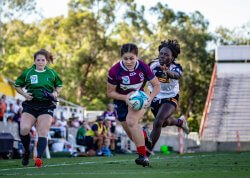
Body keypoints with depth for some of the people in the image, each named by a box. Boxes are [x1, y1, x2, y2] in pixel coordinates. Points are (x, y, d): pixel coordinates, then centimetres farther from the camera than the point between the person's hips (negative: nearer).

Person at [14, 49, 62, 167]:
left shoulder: (52, 73, 7)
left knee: (43, 132, -12)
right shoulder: (27, 73, 5)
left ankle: (39, 158, -17)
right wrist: (24, 94, -2)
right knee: (24, 129, -18)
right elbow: (17, 85, 16)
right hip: (30, 105, 0)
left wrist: (56, 93, 0)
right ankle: (26, 152, 8)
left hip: (46, 107, 0)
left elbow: (59, 85, 21)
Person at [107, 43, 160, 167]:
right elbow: (110, 92, -11)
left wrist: (150, 98, -25)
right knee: (132, 134, 7)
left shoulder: (143, 67, -20)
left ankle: (143, 157, -30)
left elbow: (156, 85, -8)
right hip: (121, 101, 2)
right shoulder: (114, 71, -22)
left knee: (131, 121, -31)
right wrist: (125, 97, -28)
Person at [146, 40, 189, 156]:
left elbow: (177, 76, -49)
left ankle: (147, 152, -15)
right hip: (155, 98, 5)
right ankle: (180, 122, 60)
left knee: (158, 122, -24)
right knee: (165, 122, 24)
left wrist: (168, 72, -70)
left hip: (170, 99, -4)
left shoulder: (175, 68, -24)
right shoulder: (153, 65, -16)